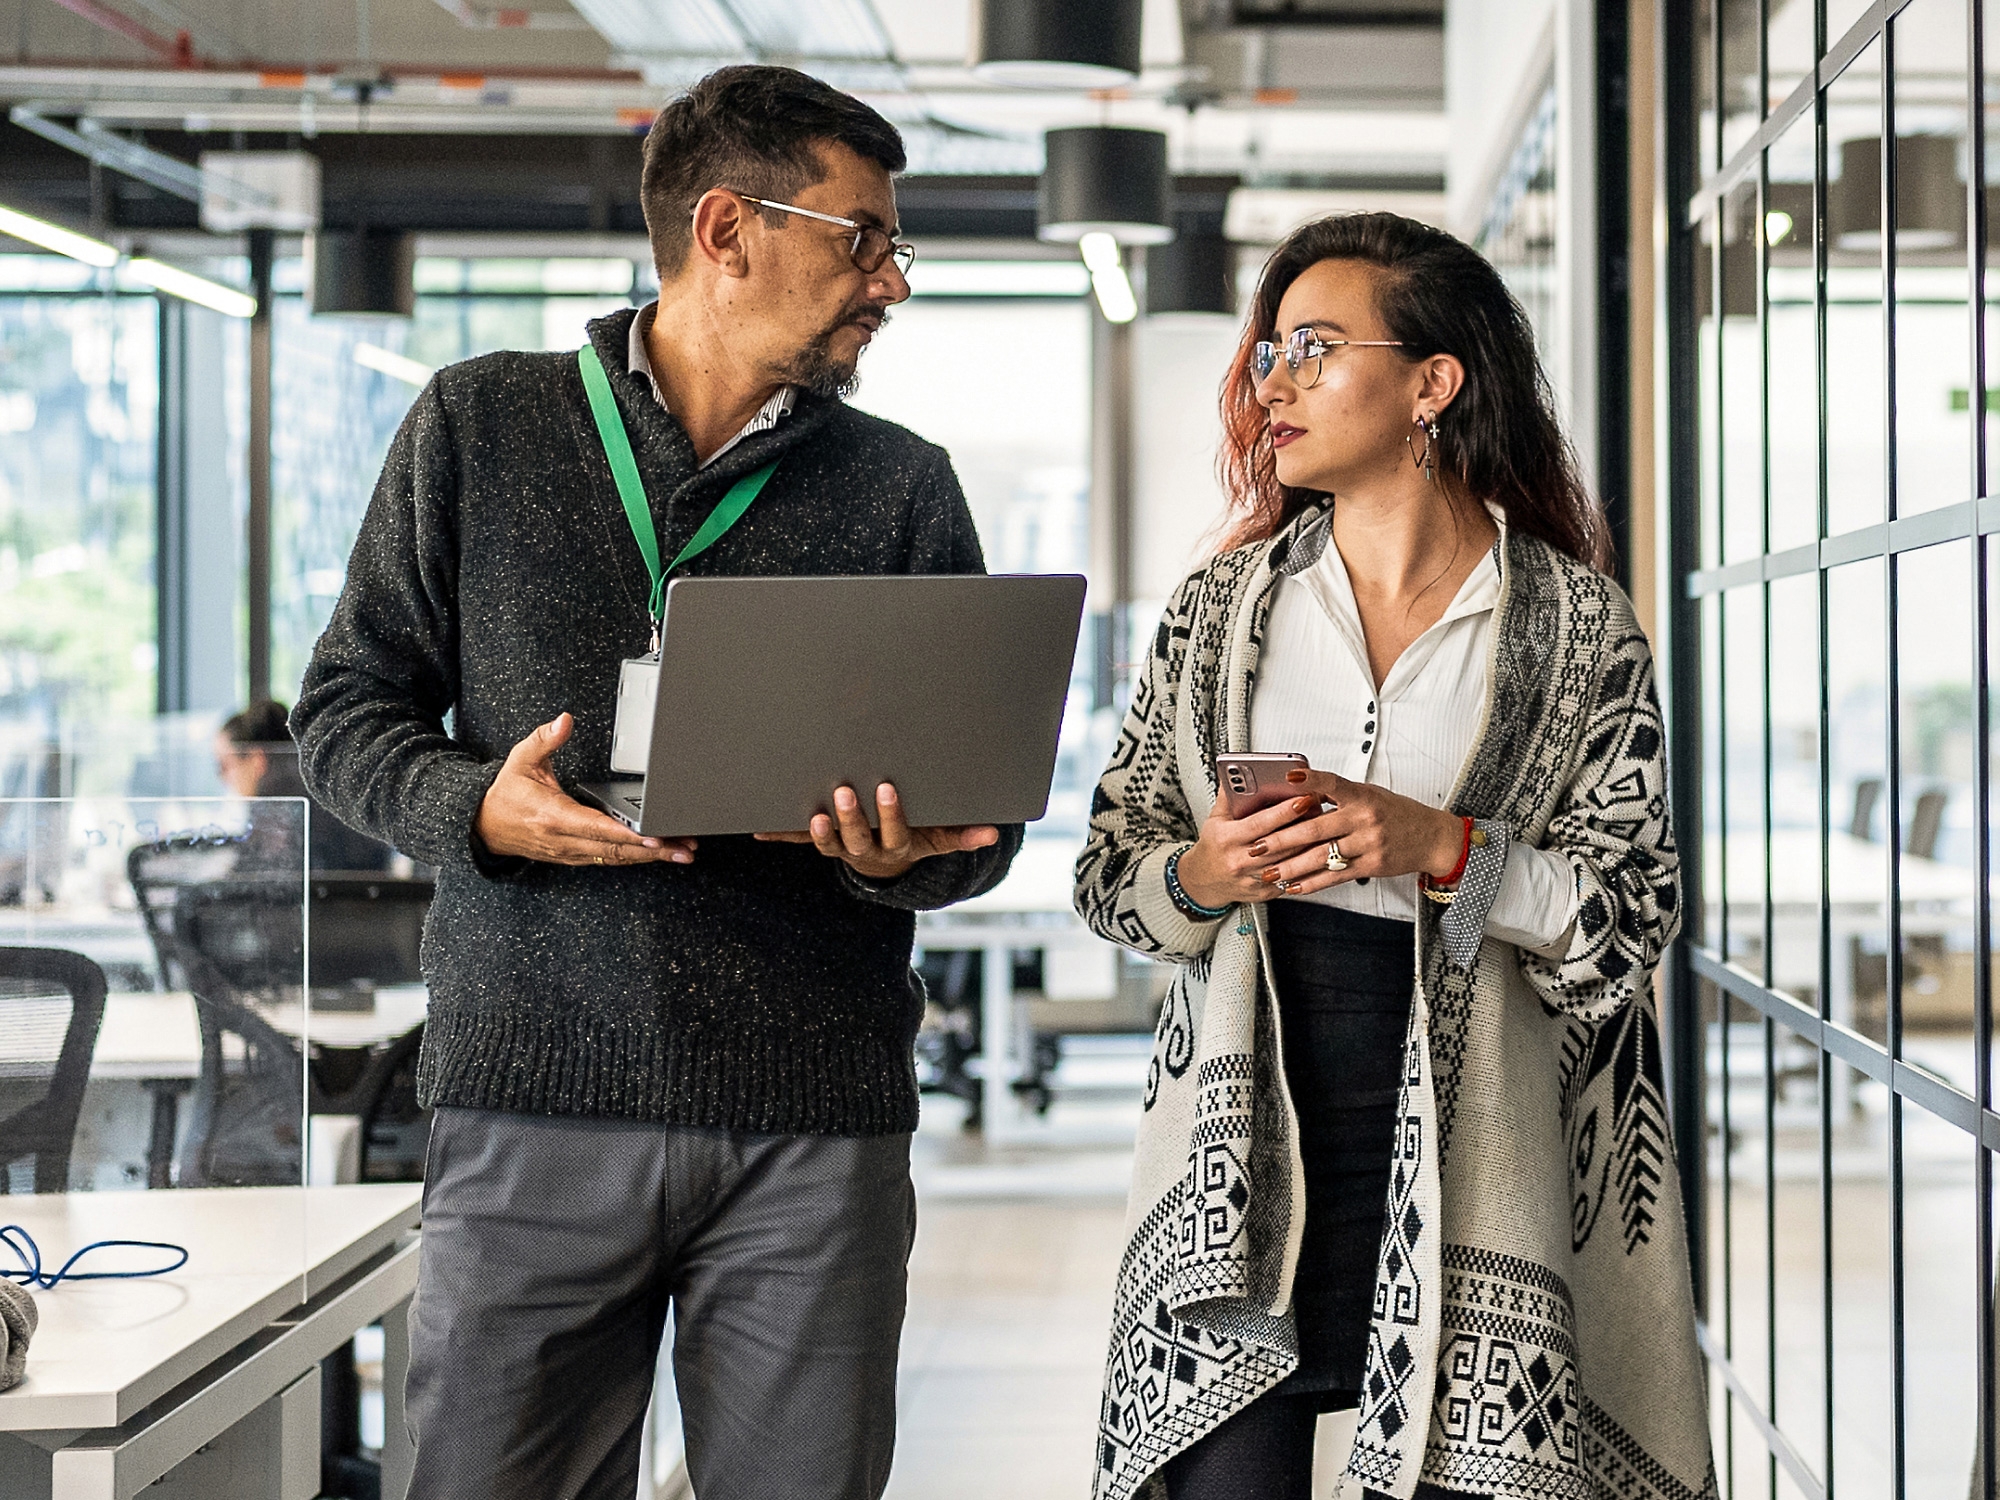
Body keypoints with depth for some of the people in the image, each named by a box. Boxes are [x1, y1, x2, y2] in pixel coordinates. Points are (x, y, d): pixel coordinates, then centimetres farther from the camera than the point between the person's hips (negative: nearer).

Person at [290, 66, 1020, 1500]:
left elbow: (984, 812, 12)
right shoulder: (480, 425, 8)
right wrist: (483, 809, -11)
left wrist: (902, 858, -12)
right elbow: (349, 711, 9)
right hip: (539, 1094, -1)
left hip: (819, 1117, 1)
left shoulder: (905, 486, 12)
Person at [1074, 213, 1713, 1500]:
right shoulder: (1225, 606, 10)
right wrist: (1199, 879, -10)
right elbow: (1111, 866, 12)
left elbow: (1637, 909, -1)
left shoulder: (1580, 626, 1)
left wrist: (1446, 851, -16)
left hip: (1469, 1143, -2)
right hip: (1245, 1140, 2)